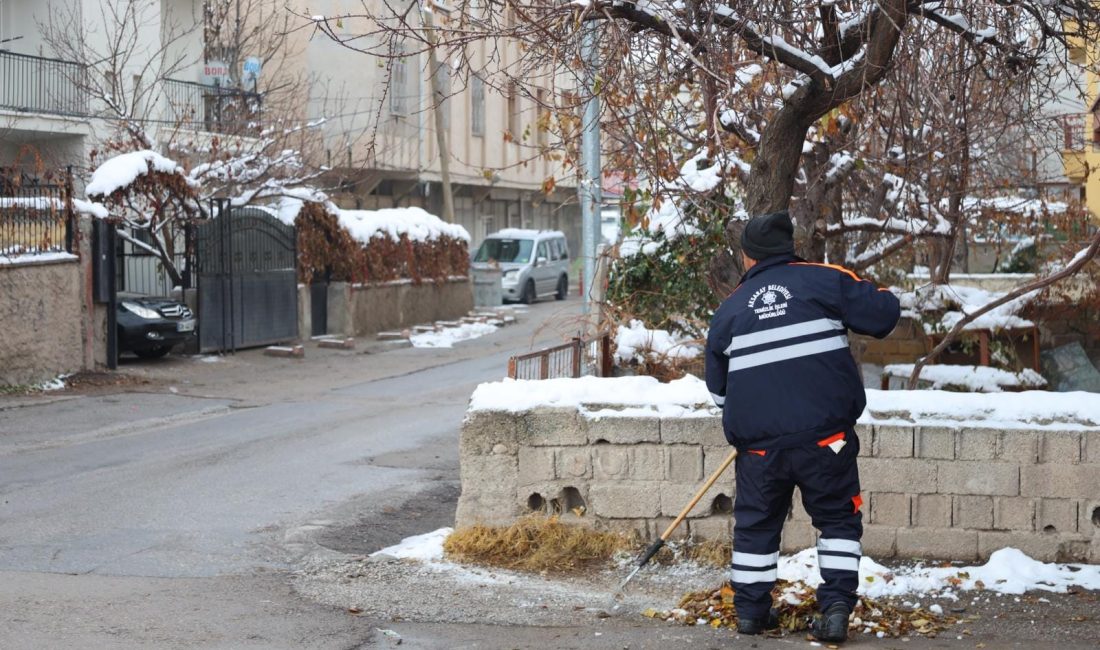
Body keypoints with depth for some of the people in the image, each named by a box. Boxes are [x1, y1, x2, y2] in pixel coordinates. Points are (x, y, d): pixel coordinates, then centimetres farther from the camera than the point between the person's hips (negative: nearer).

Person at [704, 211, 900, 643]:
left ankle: (751, 610, 24)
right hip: (824, 433, -2)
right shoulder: (824, 280, 1)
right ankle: (836, 608, 1)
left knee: (756, 523, 18)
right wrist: (842, 315, 19)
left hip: (758, 440, 2)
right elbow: (883, 313, -1)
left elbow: (718, 387, 17)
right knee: (838, 520, 11)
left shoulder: (729, 310, 11)